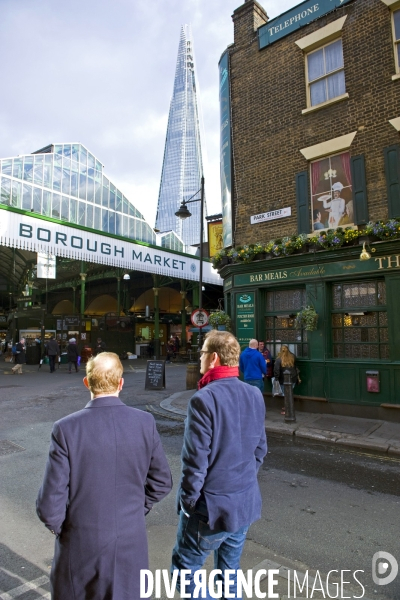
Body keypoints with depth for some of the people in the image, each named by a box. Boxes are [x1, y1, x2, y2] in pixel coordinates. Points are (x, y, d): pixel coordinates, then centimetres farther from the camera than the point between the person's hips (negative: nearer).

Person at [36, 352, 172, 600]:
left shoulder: (66, 428, -21)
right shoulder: (145, 422, -14)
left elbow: (50, 503, -15)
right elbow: (162, 482, -4)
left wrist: (58, 526, 6)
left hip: (82, 544, -1)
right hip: (131, 542, 2)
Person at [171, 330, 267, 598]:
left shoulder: (204, 399, -23)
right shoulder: (255, 395, -2)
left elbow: (196, 461, -20)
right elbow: (260, 449, 7)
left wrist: (187, 501, -5)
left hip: (211, 507, -7)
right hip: (246, 503, 7)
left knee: (184, 572, 14)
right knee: (230, 572, 24)